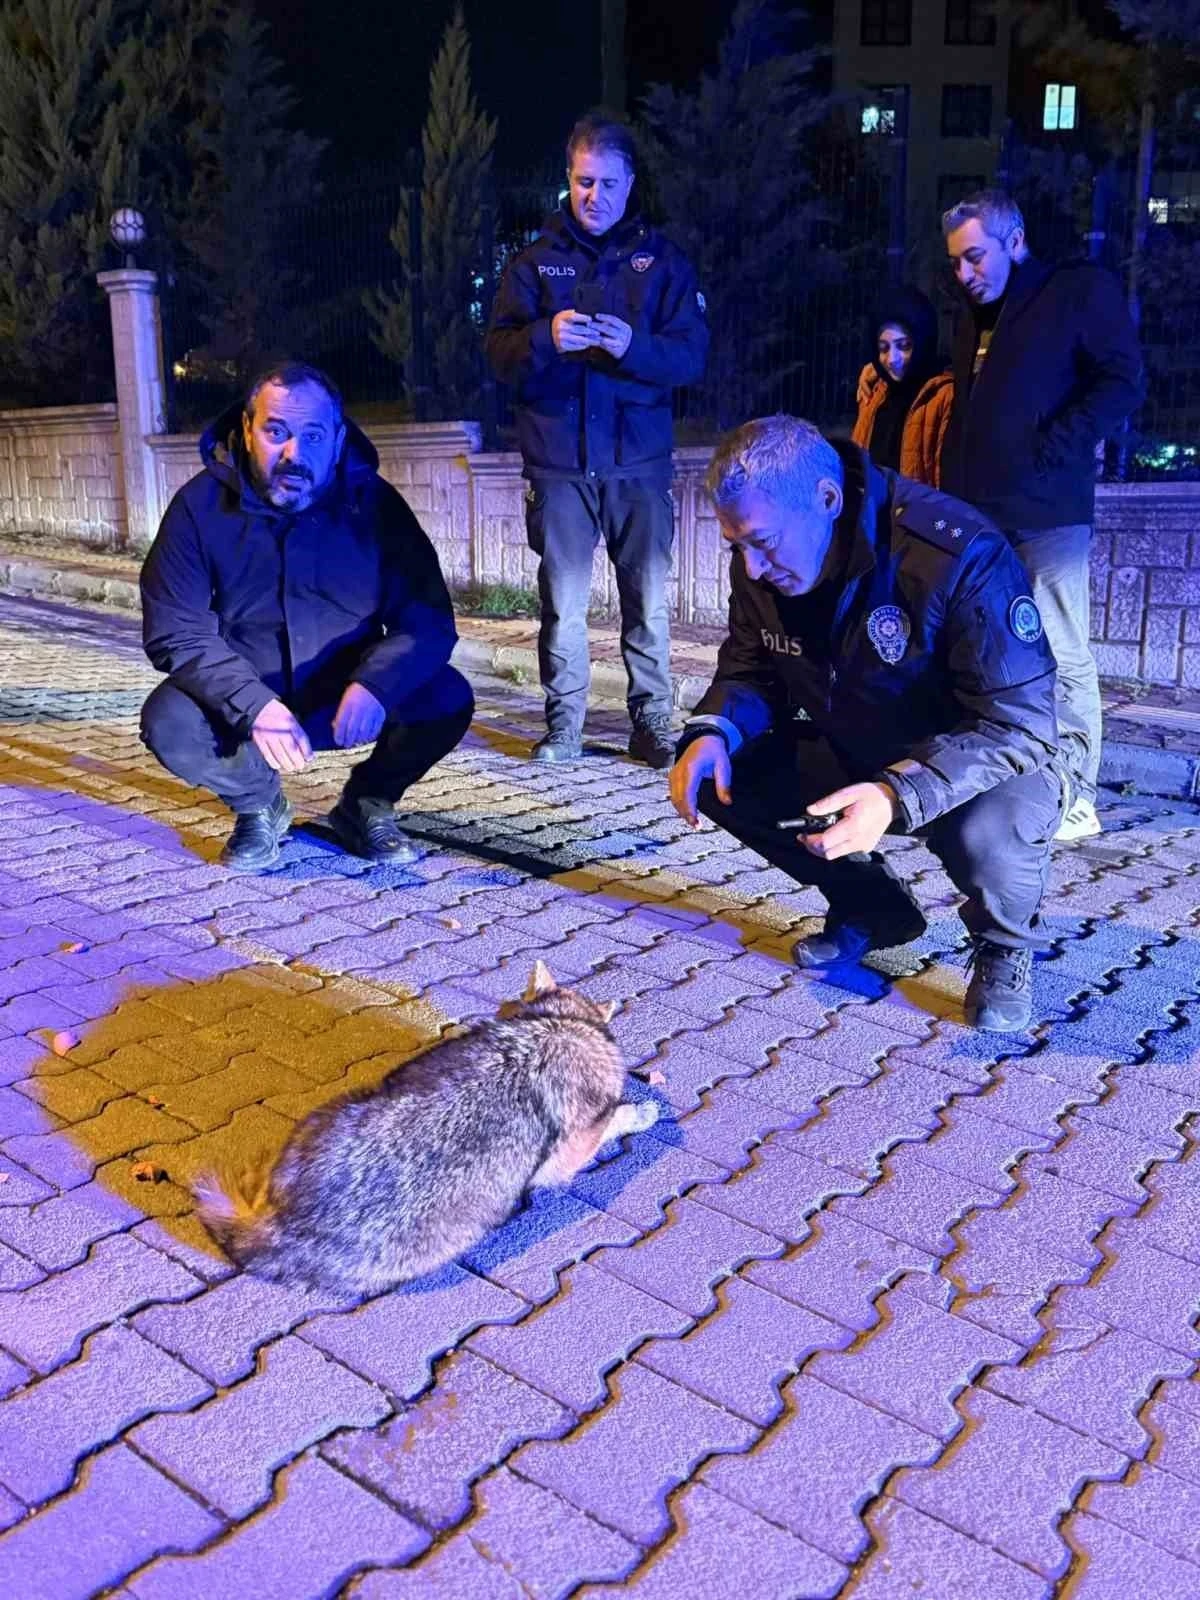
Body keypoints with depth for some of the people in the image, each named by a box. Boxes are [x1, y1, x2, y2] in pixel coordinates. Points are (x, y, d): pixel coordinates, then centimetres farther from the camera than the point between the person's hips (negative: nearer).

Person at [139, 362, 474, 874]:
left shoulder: (374, 502, -10)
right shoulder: (201, 505, -12)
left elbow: (428, 618, -15)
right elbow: (176, 632, -17)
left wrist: (373, 684, -36)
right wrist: (254, 706, -33)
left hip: (348, 700, 0)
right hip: (242, 704, 0)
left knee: (448, 699, -25)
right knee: (168, 723, -29)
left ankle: (366, 803, 5)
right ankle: (260, 806, 4)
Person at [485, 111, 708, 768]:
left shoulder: (662, 259, 7)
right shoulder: (536, 260, 7)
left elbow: (692, 354, -2)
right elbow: (499, 353, -2)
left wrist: (633, 345, -22)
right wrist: (546, 338, -23)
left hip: (640, 461, 0)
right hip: (558, 462, 0)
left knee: (648, 603, 4)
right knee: (562, 606, 4)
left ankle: (652, 725, 15)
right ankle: (563, 725, 15)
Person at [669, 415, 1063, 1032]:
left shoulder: (961, 557, -31)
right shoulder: (760, 564, -11)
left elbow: (1018, 726, -31)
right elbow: (752, 673, 2)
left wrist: (898, 796, -46)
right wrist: (710, 731, -22)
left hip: (980, 770, -6)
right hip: (853, 758, 6)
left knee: (987, 832, -40)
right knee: (718, 772, -13)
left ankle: (1004, 943, 0)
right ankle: (870, 908, 9)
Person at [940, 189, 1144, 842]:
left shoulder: (1079, 290, -1)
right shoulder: (974, 311, 21)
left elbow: (1122, 384, -8)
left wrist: (1048, 450, -15)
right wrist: (955, 486, 14)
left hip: (1046, 510, -7)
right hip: (980, 511, 7)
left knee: (1062, 657, -3)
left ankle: (1075, 800, 4)